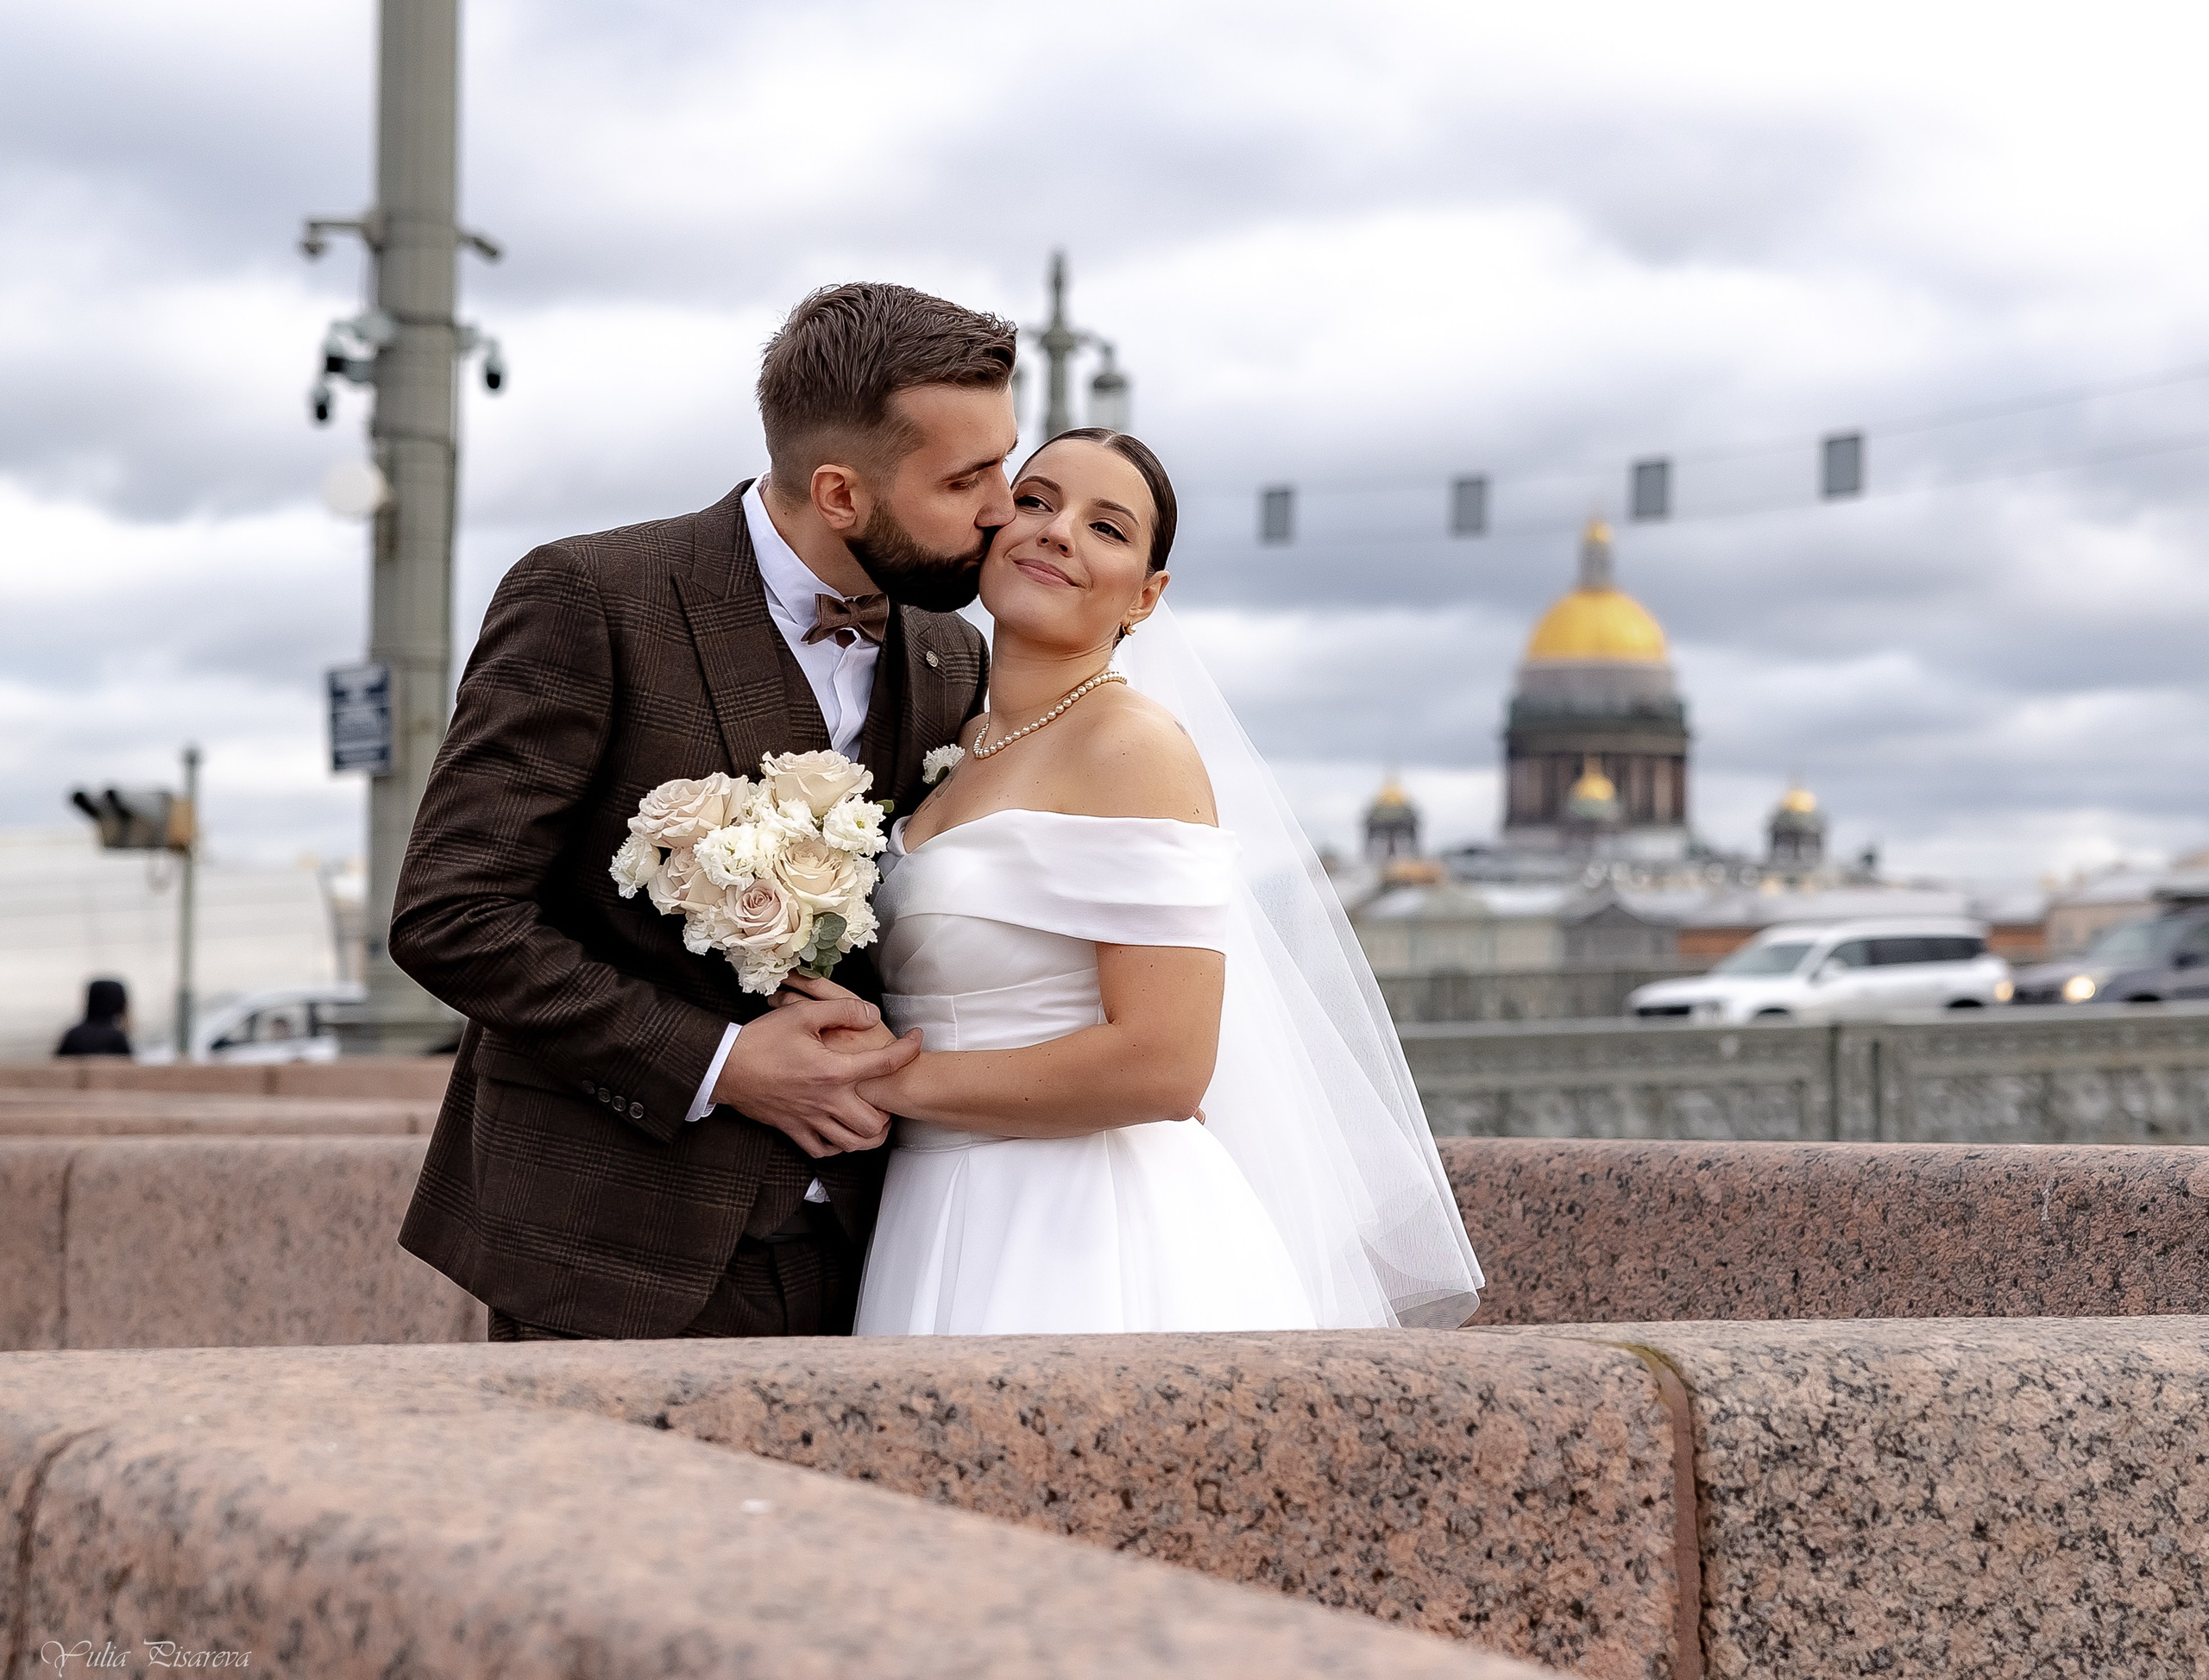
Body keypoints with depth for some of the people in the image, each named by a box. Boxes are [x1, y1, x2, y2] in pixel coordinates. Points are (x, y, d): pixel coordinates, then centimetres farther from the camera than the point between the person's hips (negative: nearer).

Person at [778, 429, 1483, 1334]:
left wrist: (900, 1078, -13)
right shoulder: (957, 749, 12)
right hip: (943, 1224, 7)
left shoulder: (1136, 744, -12)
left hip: (1091, 1241, -7)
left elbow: (1163, 1065, -21)